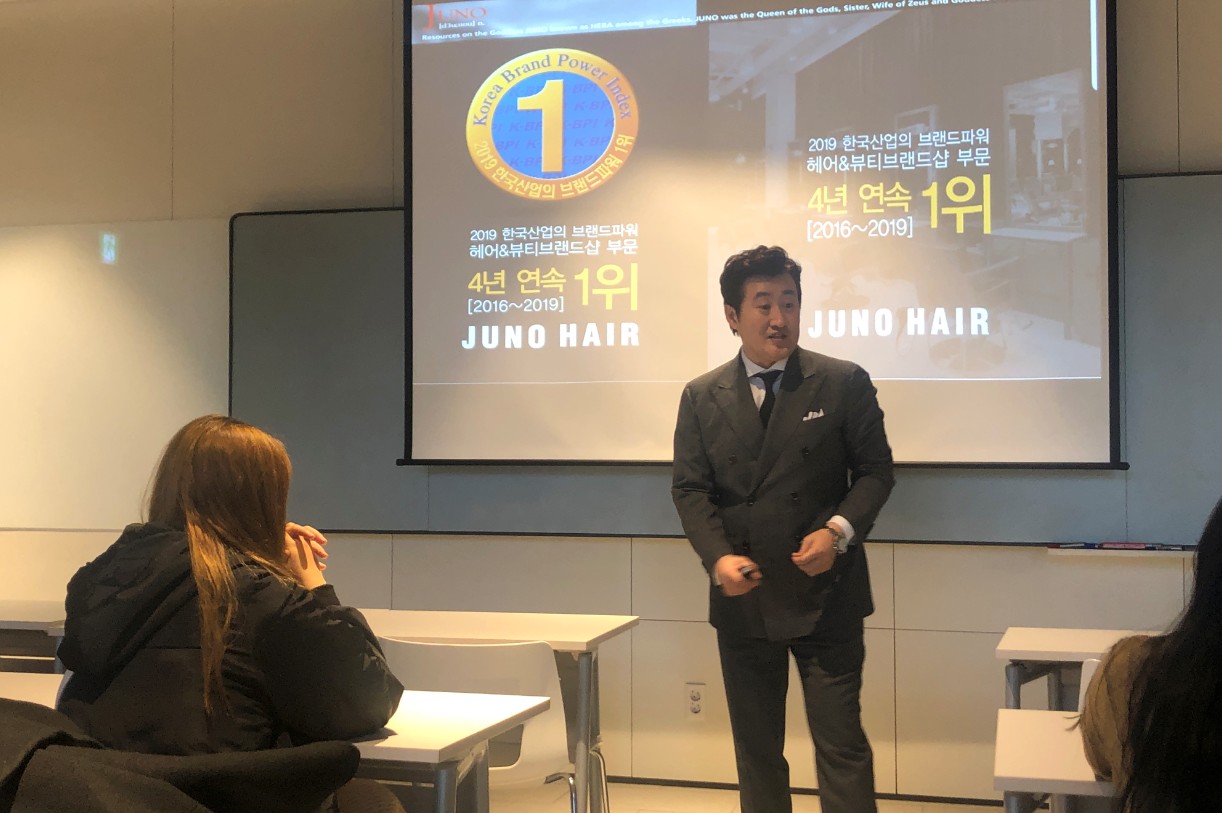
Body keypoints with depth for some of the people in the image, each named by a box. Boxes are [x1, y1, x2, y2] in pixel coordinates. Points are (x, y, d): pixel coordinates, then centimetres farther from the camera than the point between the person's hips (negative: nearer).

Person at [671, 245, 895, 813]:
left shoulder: (844, 384, -2)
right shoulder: (702, 397, 4)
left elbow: (876, 469, 1)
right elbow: (690, 488, 2)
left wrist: (839, 530, -17)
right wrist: (718, 556, -16)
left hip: (825, 595, -2)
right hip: (743, 597, 3)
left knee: (841, 743, -1)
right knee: (755, 747, 14)